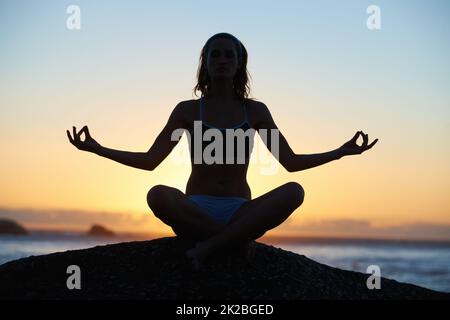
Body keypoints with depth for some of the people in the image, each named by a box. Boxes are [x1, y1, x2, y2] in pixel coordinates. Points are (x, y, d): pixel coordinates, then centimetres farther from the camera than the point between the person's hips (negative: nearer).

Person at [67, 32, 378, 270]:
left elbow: (291, 162, 8)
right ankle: (234, 239, -18)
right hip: (195, 211, -1)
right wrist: (97, 149, -8)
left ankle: (210, 244, -24)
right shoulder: (187, 110, 5)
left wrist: (340, 152, -2)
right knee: (158, 195, -35)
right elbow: (150, 160, 2)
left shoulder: (255, 111, 8)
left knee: (294, 191, -28)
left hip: (241, 212, 2)